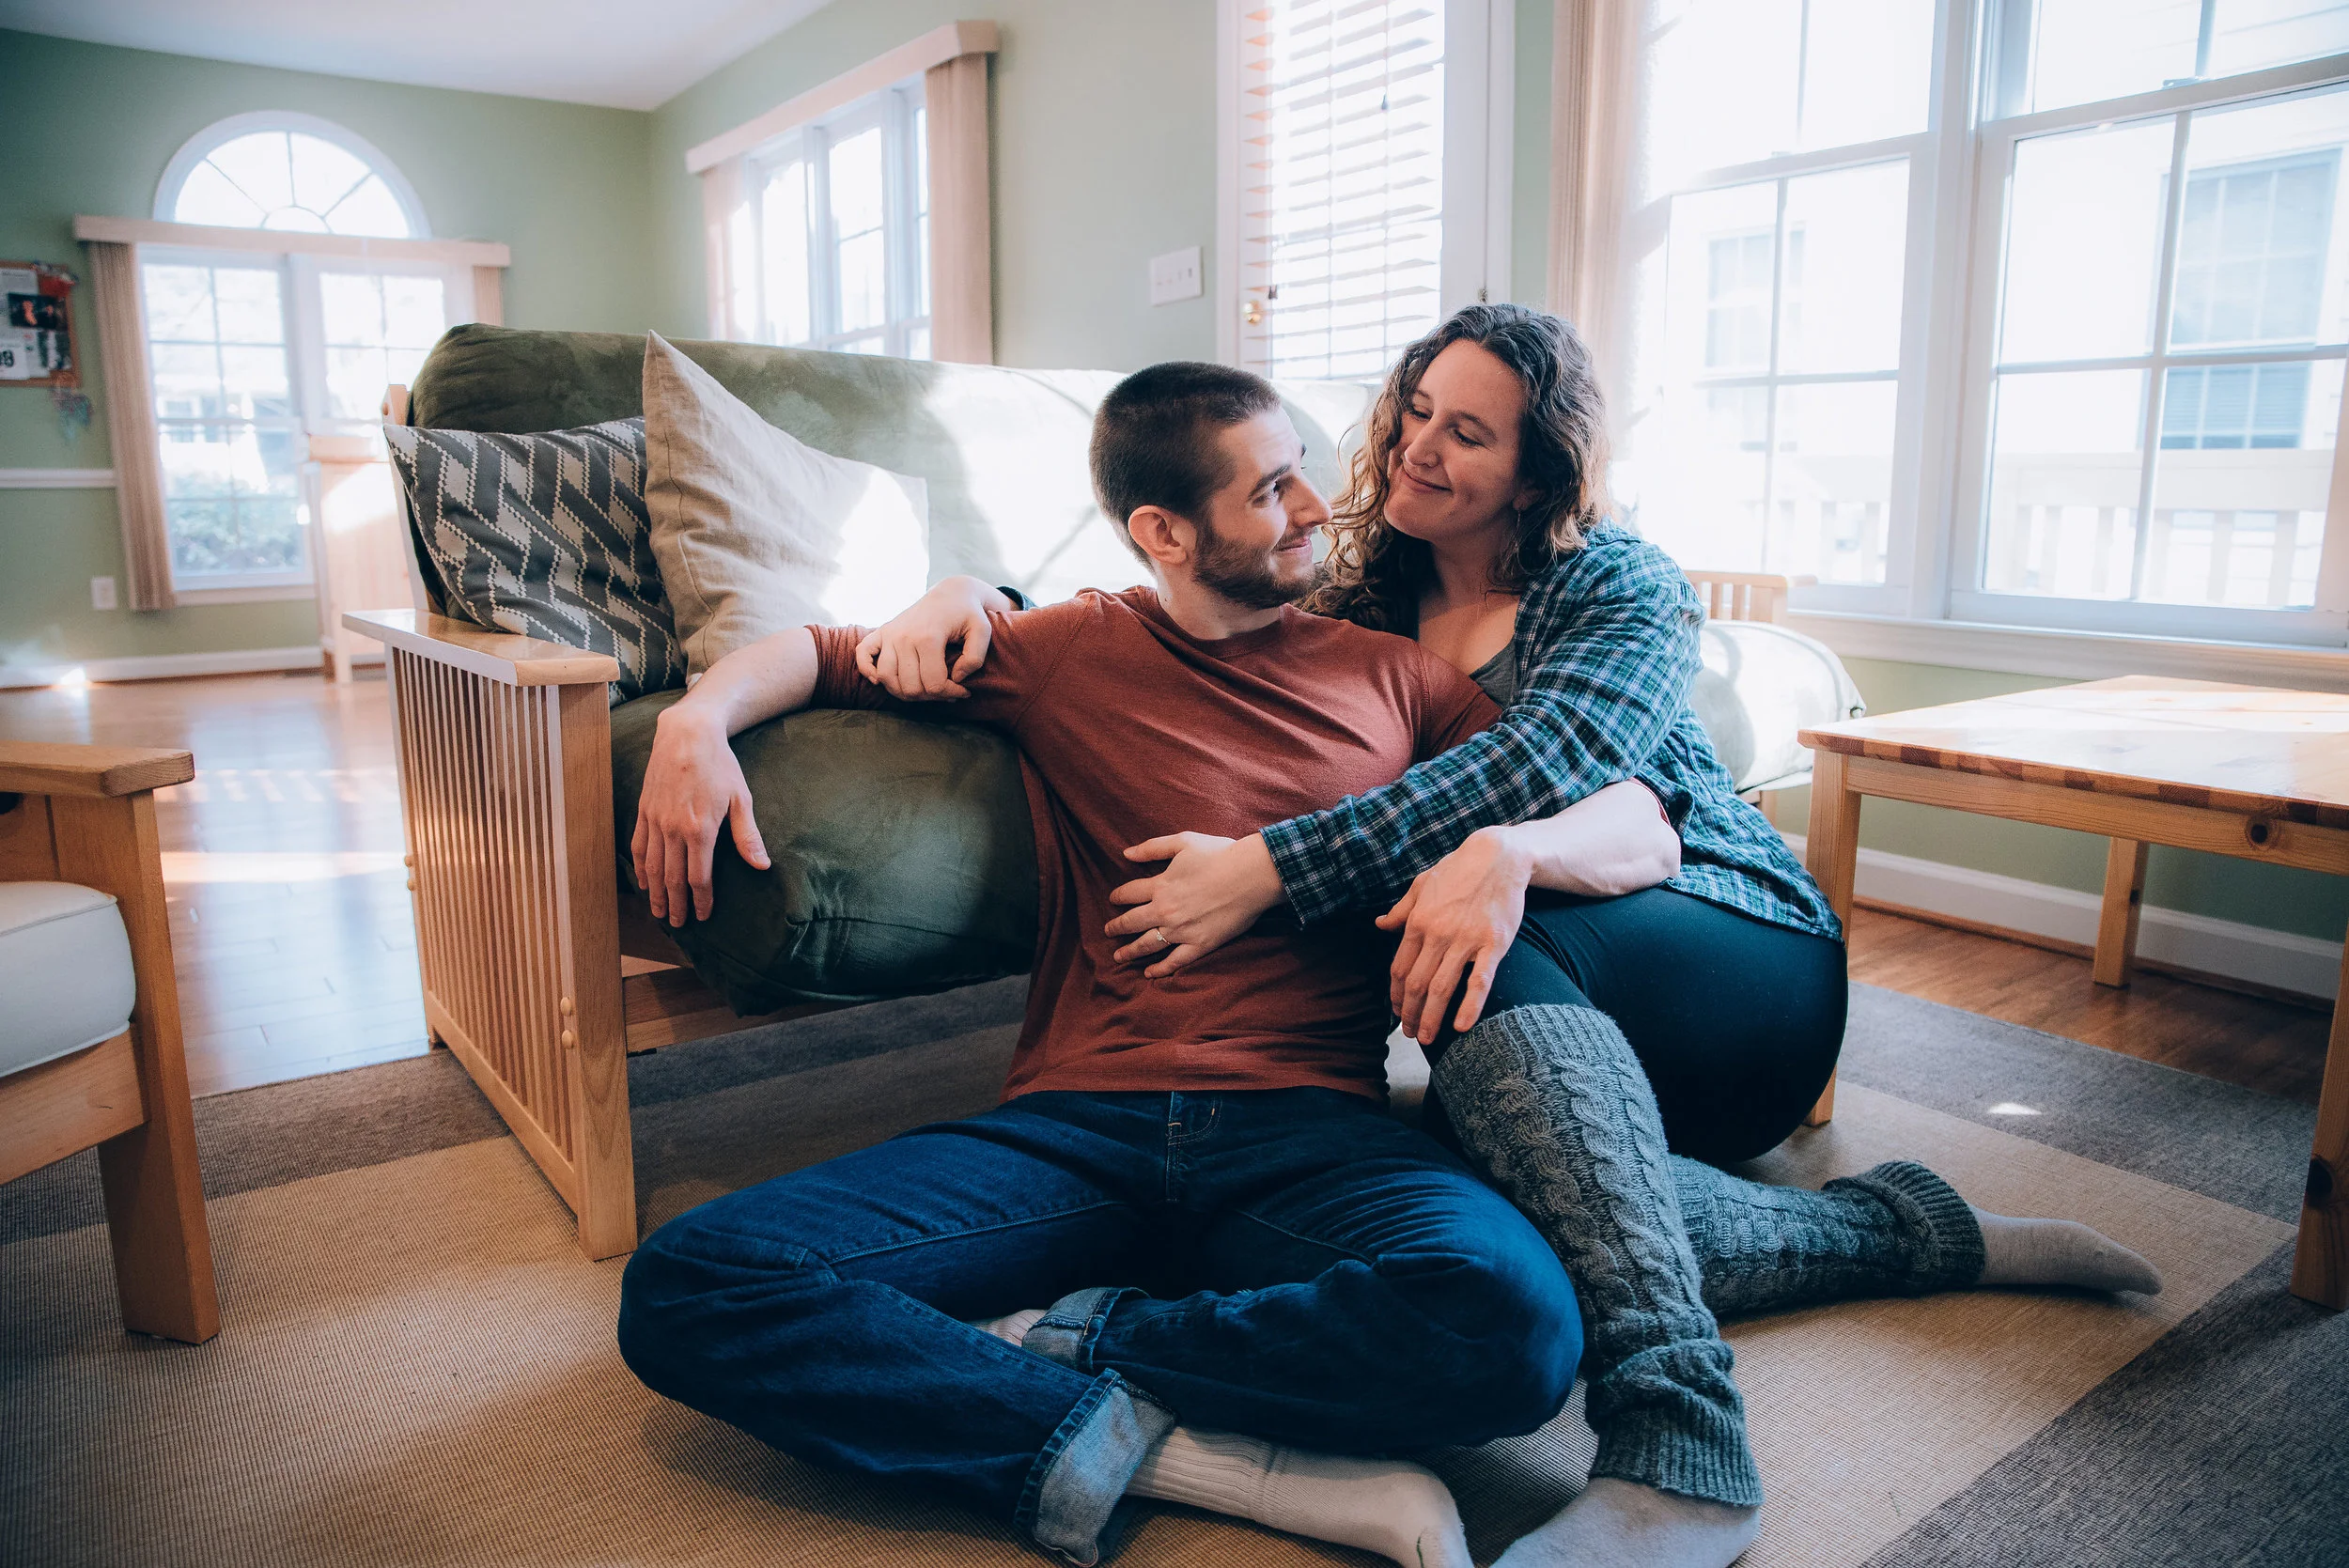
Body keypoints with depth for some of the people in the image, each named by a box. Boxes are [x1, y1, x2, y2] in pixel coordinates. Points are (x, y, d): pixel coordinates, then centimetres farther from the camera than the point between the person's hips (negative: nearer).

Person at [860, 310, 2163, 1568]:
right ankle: (1899, 1228, -11)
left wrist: (1267, 867, -28)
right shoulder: (1350, 608, 13)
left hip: (1745, 955, -3)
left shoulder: (1623, 585, 0)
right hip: (1574, 1045, 3)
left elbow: (1539, 764, -20)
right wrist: (975, 597, -9)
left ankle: (1674, 1451, -42)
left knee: (1487, 953, -35)